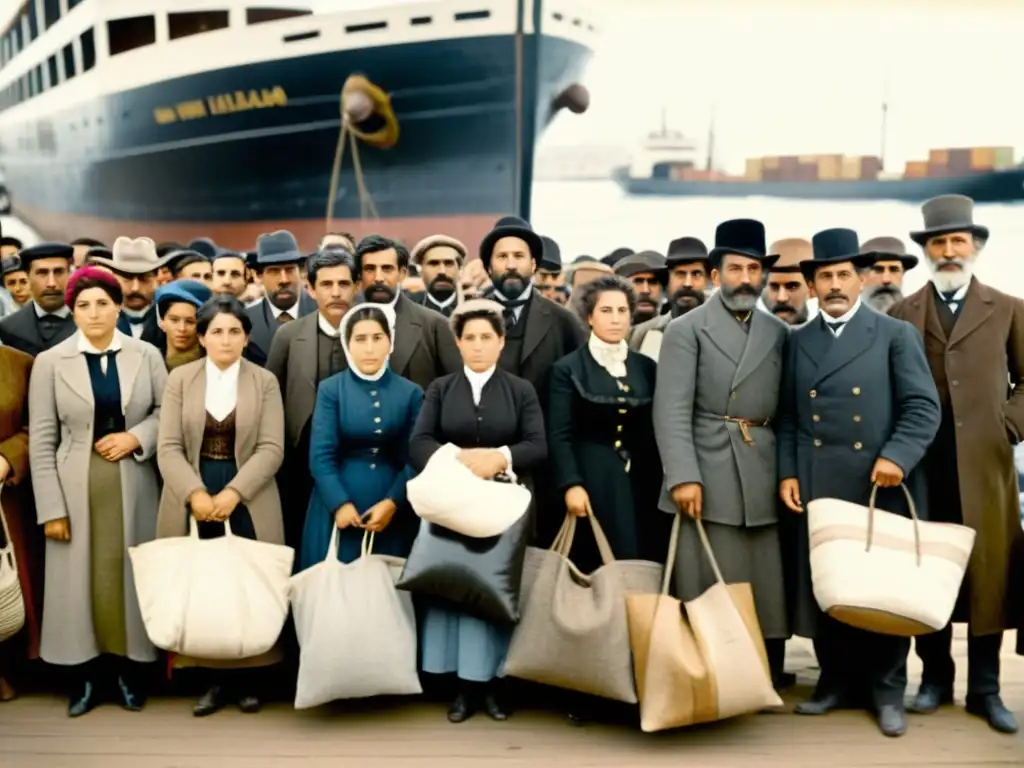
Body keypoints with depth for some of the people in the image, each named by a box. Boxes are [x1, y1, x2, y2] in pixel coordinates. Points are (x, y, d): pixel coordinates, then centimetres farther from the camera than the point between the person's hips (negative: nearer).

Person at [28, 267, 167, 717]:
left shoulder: (147, 355, 2)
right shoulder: (50, 362, -2)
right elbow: (41, 441, -3)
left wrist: (136, 437, -13)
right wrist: (51, 508, -7)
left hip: (132, 486, 1)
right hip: (76, 489, -1)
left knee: (130, 574, 7)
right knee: (80, 579, 3)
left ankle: (128, 668, 21)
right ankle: (86, 674, 18)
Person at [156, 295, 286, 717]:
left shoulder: (265, 381, 3)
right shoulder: (180, 378, 5)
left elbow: (271, 448, -5)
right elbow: (168, 447, -1)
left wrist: (231, 493, -17)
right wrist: (195, 494, -17)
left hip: (247, 500, -1)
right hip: (192, 499, 1)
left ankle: (247, 678, 16)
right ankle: (217, 678, 15)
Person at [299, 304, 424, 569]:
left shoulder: (411, 393, 4)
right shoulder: (330, 389, 0)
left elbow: (414, 458, -1)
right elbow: (321, 456, -6)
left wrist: (392, 503, -13)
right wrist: (340, 503, -16)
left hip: (392, 511, 1)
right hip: (338, 506, -1)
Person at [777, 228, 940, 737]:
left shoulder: (895, 334, 3)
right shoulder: (798, 341, 12)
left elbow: (923, 407, -4)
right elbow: (788, 416, 11)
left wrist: (897, 456, -17)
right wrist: (787, 472, 2)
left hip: (883, 487, -2)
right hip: (818, 488, 3)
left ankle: (886, 690, 19)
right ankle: (837, 680, 23)